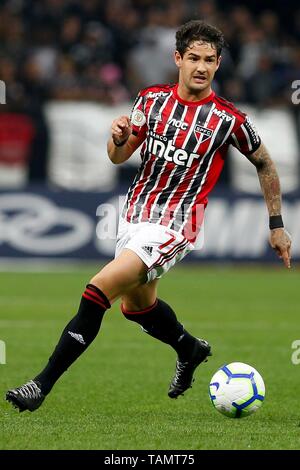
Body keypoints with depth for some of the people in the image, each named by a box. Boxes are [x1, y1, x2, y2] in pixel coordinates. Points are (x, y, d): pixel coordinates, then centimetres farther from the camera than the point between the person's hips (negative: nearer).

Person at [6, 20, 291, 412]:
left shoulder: (229, 119, -10)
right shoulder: (151, 99, 1)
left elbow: (265, 164, 6)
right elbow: (118, 157, 7)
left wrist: (277, 225, 9)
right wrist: (118, 138, -17)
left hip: (174, 226, -6)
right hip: (135, 215, 6)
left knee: (99, 289, -21)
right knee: (137, 304, 25)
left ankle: (42, 385, -18)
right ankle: (190, 350, 55)